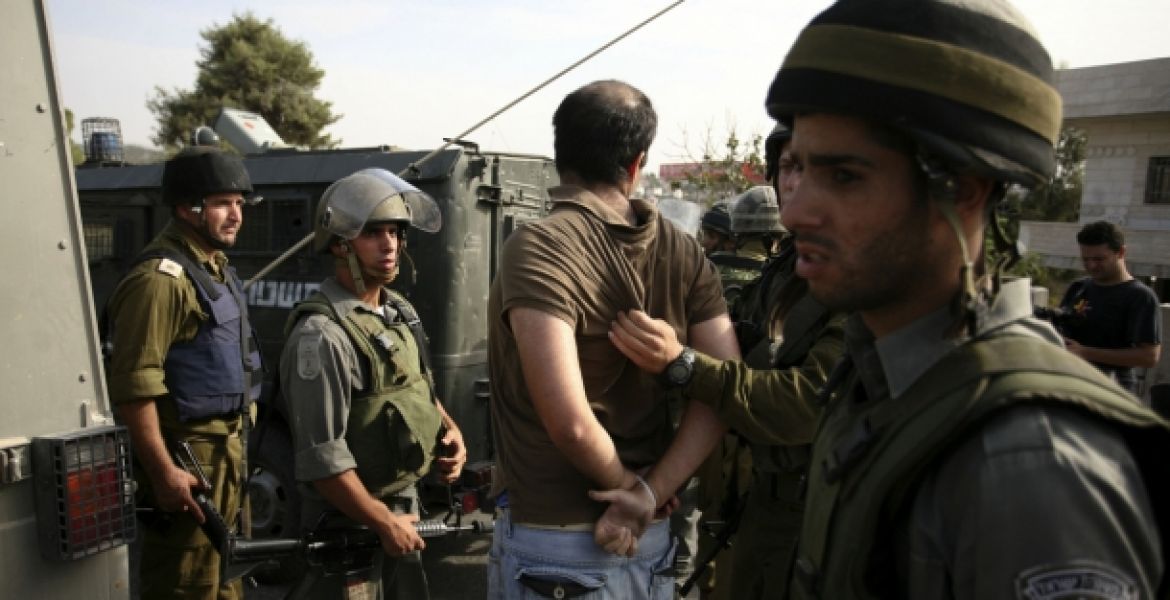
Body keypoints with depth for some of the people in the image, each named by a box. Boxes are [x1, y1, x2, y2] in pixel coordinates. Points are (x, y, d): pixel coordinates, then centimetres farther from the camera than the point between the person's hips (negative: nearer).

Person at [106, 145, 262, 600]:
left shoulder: (214, 267, 13)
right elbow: (133, 384, -24)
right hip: (186, 455, -9)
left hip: (226, 448, 10)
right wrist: (163, 472, -24)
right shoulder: (162, 277, -19)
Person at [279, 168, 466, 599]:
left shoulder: (401, 311, 5)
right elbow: (321, 459, -24)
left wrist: (450, 432, 3)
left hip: (405, 506, 8)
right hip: (351, 523, -8)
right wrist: (385, 524, -16)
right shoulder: (321, 334, -23)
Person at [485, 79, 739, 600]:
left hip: (552, 543, -5)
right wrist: (650, 491, -10)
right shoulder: (681, 251, -2)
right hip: (651, 537, 5)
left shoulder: (538, 247, -18)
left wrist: (623, 482, -9)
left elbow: (570, 421, -27)